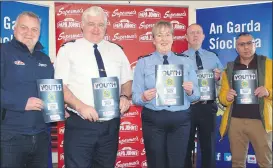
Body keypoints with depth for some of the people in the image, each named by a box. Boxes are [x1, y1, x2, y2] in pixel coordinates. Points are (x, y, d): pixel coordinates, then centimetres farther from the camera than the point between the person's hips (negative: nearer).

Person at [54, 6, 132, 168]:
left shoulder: (117, 50, 10)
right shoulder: (68, 49, -1)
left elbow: (127, 80, 14)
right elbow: (60, 86, -7)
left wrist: (125, 97, -7)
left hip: (111, 123, 4)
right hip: (80, 123, -4)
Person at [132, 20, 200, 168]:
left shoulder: (186, 62, 8)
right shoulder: (143, 63, 4)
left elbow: (196, 96, 7)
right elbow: (136, 97, -2)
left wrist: (190, 91, -15)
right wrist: (144, 97, -22)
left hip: (180, 120, 2)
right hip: (153, 120, -1)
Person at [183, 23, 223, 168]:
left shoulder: (213, 57, 10)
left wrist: (218, 77, -11)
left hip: (208, 106, 2)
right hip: (188, 106, -2)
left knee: (209, 145, 13)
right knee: (186, 146, 11)